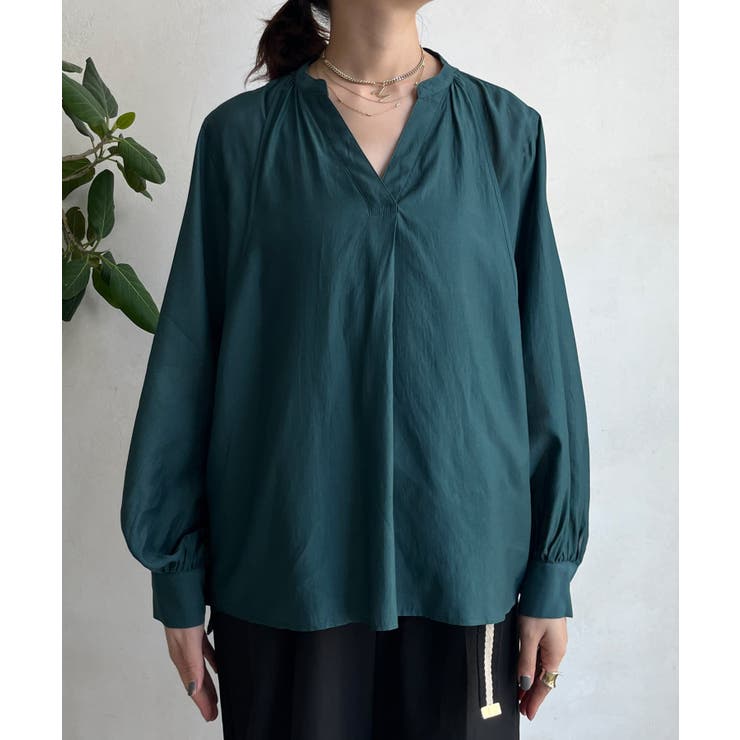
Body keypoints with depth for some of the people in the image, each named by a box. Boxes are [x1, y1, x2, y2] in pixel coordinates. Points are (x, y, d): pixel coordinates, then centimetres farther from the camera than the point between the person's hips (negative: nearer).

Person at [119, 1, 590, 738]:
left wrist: (550, 576, 1)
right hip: (284, 567, 0)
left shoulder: (507, 131, 2)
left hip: (463, 568, 1)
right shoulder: (241, 134, -1)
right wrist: (178, 579, 1)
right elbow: (189, 358, 0)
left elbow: (543, 357, 1)